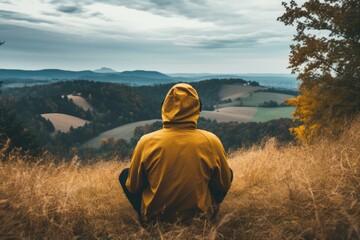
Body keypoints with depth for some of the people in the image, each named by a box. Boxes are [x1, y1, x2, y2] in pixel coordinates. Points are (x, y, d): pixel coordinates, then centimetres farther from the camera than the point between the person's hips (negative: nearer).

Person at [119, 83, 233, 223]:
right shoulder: (211, 141, -16)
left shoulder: (147, 142, -16)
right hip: (201, 215, 1)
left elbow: (133, 187, -3)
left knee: (124, 174, 19)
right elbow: (224, 184, -2)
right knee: (228, 173, 20)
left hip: (155, 217, 0)